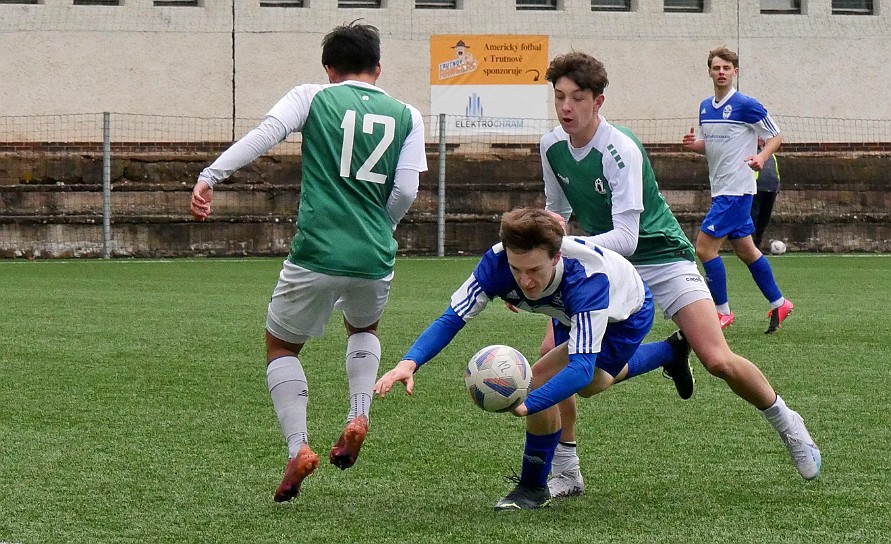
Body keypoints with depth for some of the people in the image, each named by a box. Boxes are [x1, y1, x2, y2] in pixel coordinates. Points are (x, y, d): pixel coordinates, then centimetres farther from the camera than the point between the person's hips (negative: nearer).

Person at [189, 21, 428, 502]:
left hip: (315, 254, -3)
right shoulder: (406, 116, 10)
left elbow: (265, 134, -12)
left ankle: (298, 447, -2)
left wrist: (209, 177, -18)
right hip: (375, 261, 3)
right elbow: (406, 191, 3)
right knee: (364, 327, 34)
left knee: (280, 346, 18)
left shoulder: (311, 97, 4)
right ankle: (358, 416, 11)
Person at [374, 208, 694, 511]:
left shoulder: (587, 278, -48)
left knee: (542, 379, -25)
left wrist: (526, 405, -68)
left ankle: (533, 487, -4)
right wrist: (410, 362, -50)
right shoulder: (497, 262, -36)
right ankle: (671, 353, 62)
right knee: (589, 385, 33)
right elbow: (452, 318, -32)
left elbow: (581, 368, -53)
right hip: (573, 312, 6)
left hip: (628, 315, -6)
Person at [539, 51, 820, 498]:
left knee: (718, 361, -17)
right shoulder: (552, 146, -4)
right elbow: (556, 211, 17)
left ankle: (786, 424, 12)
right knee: (552, 352, -14)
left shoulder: (621, 150, -25)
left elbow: (624, 238, -29)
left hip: (661, 258, -5)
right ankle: (565, 474, -1)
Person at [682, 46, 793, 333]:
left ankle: (722, 311, -1)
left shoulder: (746, 105, -11)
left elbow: (776, 136, -5)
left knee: (704, 247, -11)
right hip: (721, 189, 8)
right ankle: (779, 304, 26)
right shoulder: (705, 107, 11)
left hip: (736, 189, -8)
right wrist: (694, 144, 1)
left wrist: (761, 156, -24)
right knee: (745, 250, 14)